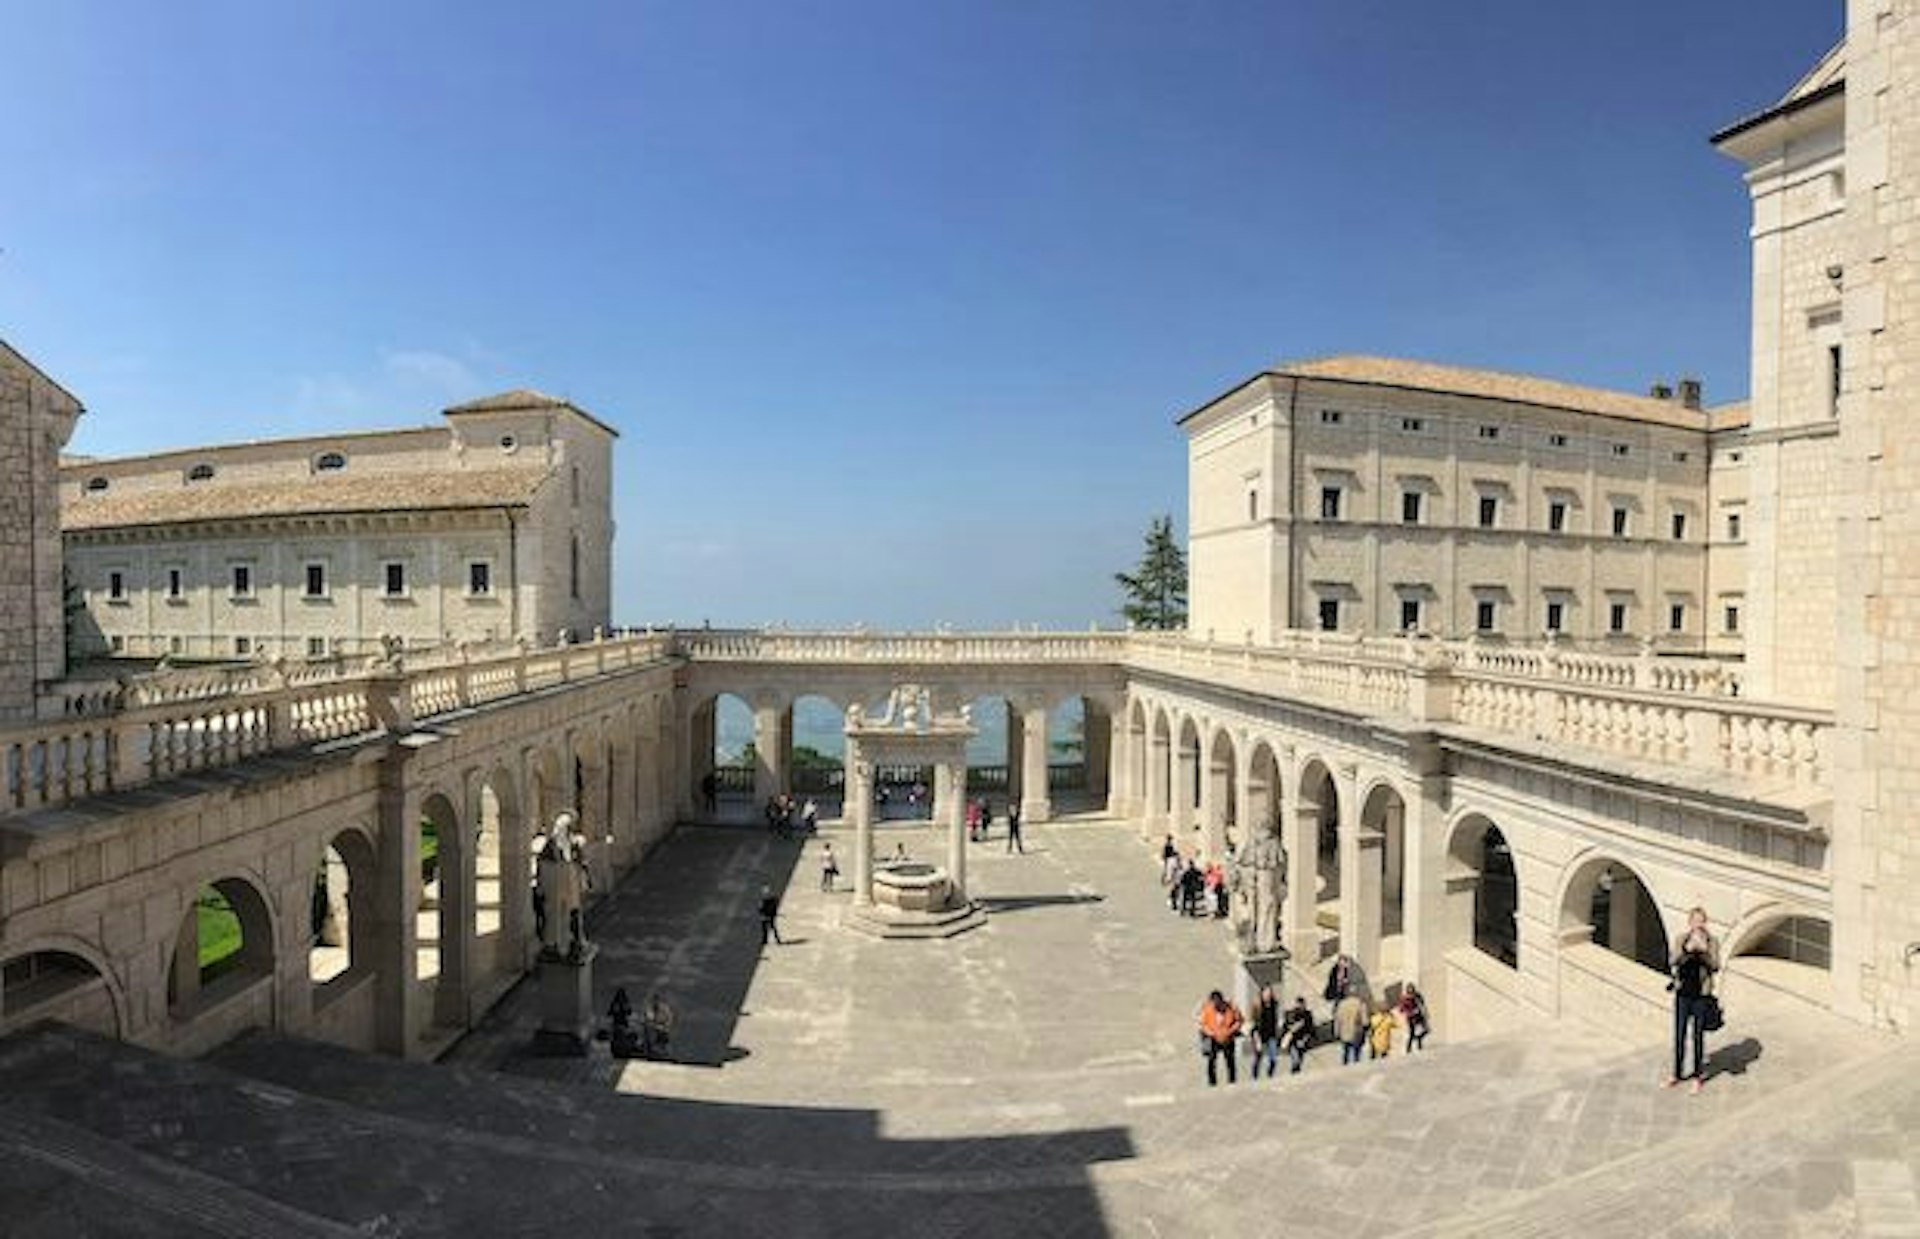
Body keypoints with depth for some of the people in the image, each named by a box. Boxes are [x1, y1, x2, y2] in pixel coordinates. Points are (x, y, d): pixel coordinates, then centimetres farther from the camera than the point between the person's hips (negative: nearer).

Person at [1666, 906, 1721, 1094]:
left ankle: (1698, 1076, 20)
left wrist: (1704, 951, -28)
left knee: (1698, 1036, 6)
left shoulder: (1712, 942, -3)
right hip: (1682, 994, 1)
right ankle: (1677, 1073, 23)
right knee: (1679, 1035, 9)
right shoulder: (1681, 940, -1)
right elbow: (1672, 963, -11)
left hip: (1701, 995, -1)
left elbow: (1715, 967, -12)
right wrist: (1687, 949, -26)